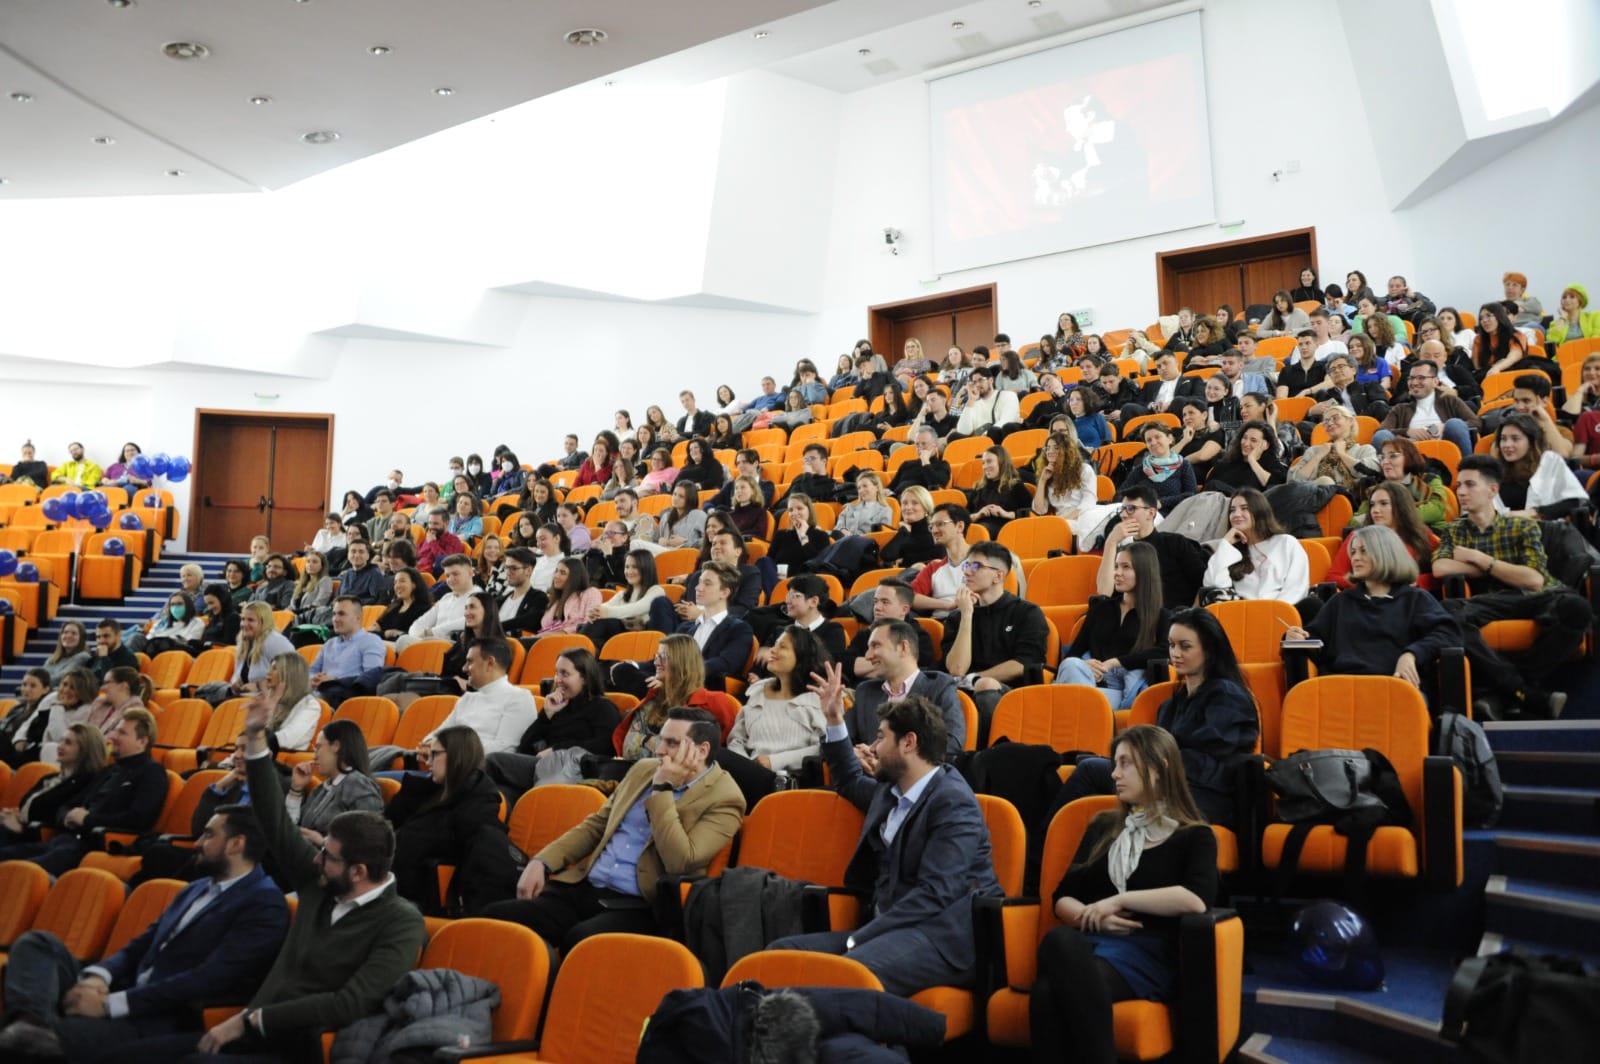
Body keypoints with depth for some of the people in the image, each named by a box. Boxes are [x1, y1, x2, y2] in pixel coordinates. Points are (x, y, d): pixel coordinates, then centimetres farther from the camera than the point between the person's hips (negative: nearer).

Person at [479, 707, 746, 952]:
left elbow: (680, 862, -19)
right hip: (583, 888, 6)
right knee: (496, 917, -17)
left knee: (580, 940, -36)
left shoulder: (723, 799, -6)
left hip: (640, 906, -6)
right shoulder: (645, 768, 14)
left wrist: (663, 788, -15)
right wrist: (542, 861, 7)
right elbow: (595, 825, 22)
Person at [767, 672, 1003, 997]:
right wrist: (835, 721, 31)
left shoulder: (953, 802, -10)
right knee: (782, 952, -9)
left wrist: (858, 938, -21)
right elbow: (851, 783, 42)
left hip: (942, 937, -9)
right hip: (889, 928, 9)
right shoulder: (890, 790, 17)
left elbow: (935, 894, -20)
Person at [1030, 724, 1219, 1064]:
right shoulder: (1102, 827, 24)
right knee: (1059, 938, -38)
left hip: (1148, 953, -4)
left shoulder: (1193, 836, 10)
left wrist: (1119, 899, -10)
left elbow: (1198, 899, -12)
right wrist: (1091, 916, -4)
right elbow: (1061, 898, 19)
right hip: (1087, 944, 4)